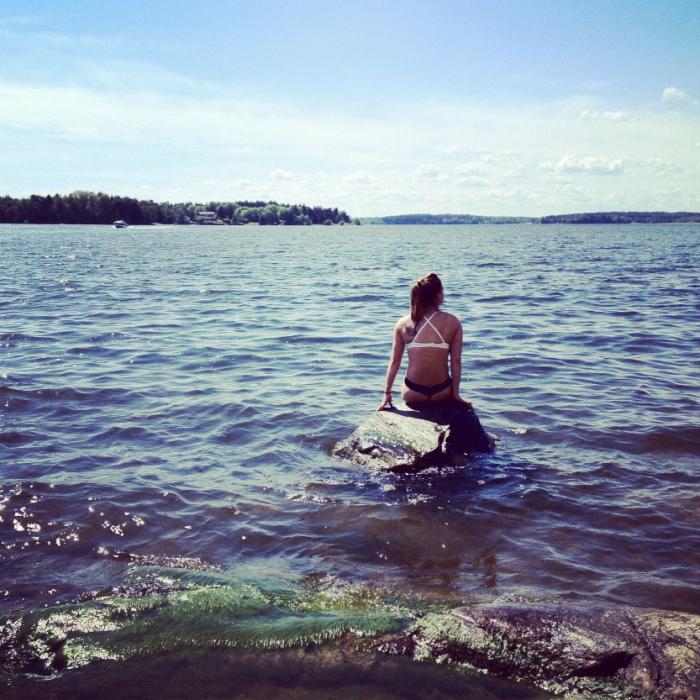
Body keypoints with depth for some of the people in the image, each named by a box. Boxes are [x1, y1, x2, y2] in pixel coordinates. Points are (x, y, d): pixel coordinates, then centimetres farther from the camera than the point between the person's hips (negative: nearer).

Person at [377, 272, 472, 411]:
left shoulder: (403, 324, -4)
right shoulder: (453, 323, -7)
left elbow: (395, 361, -1)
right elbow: (456, 361, -6)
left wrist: (387, 393, 7)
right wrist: (456, 392, 4)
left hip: (412, 395, 1)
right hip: (442, 393, -1)